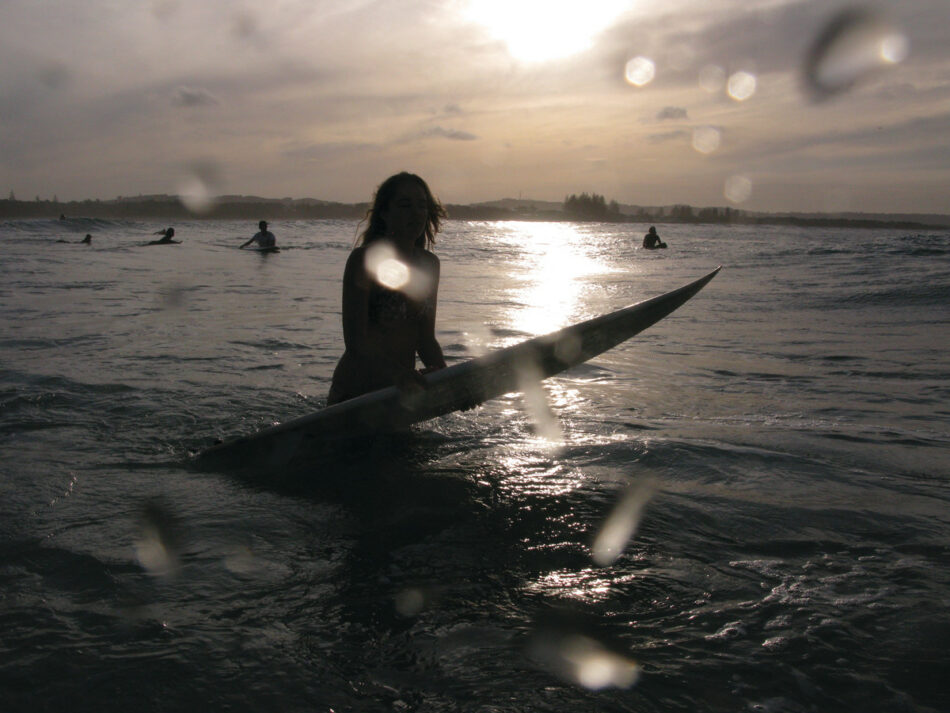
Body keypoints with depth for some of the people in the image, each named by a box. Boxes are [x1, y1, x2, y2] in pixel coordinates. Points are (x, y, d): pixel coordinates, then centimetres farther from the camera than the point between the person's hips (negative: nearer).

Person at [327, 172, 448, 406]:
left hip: (403, 391, 6)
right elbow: (355, 340, -22)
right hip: (355, 394, -6)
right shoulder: (364, 260, -14)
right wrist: (397, 374, -38)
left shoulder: (429, 264, 5)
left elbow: (426, 339, 6)